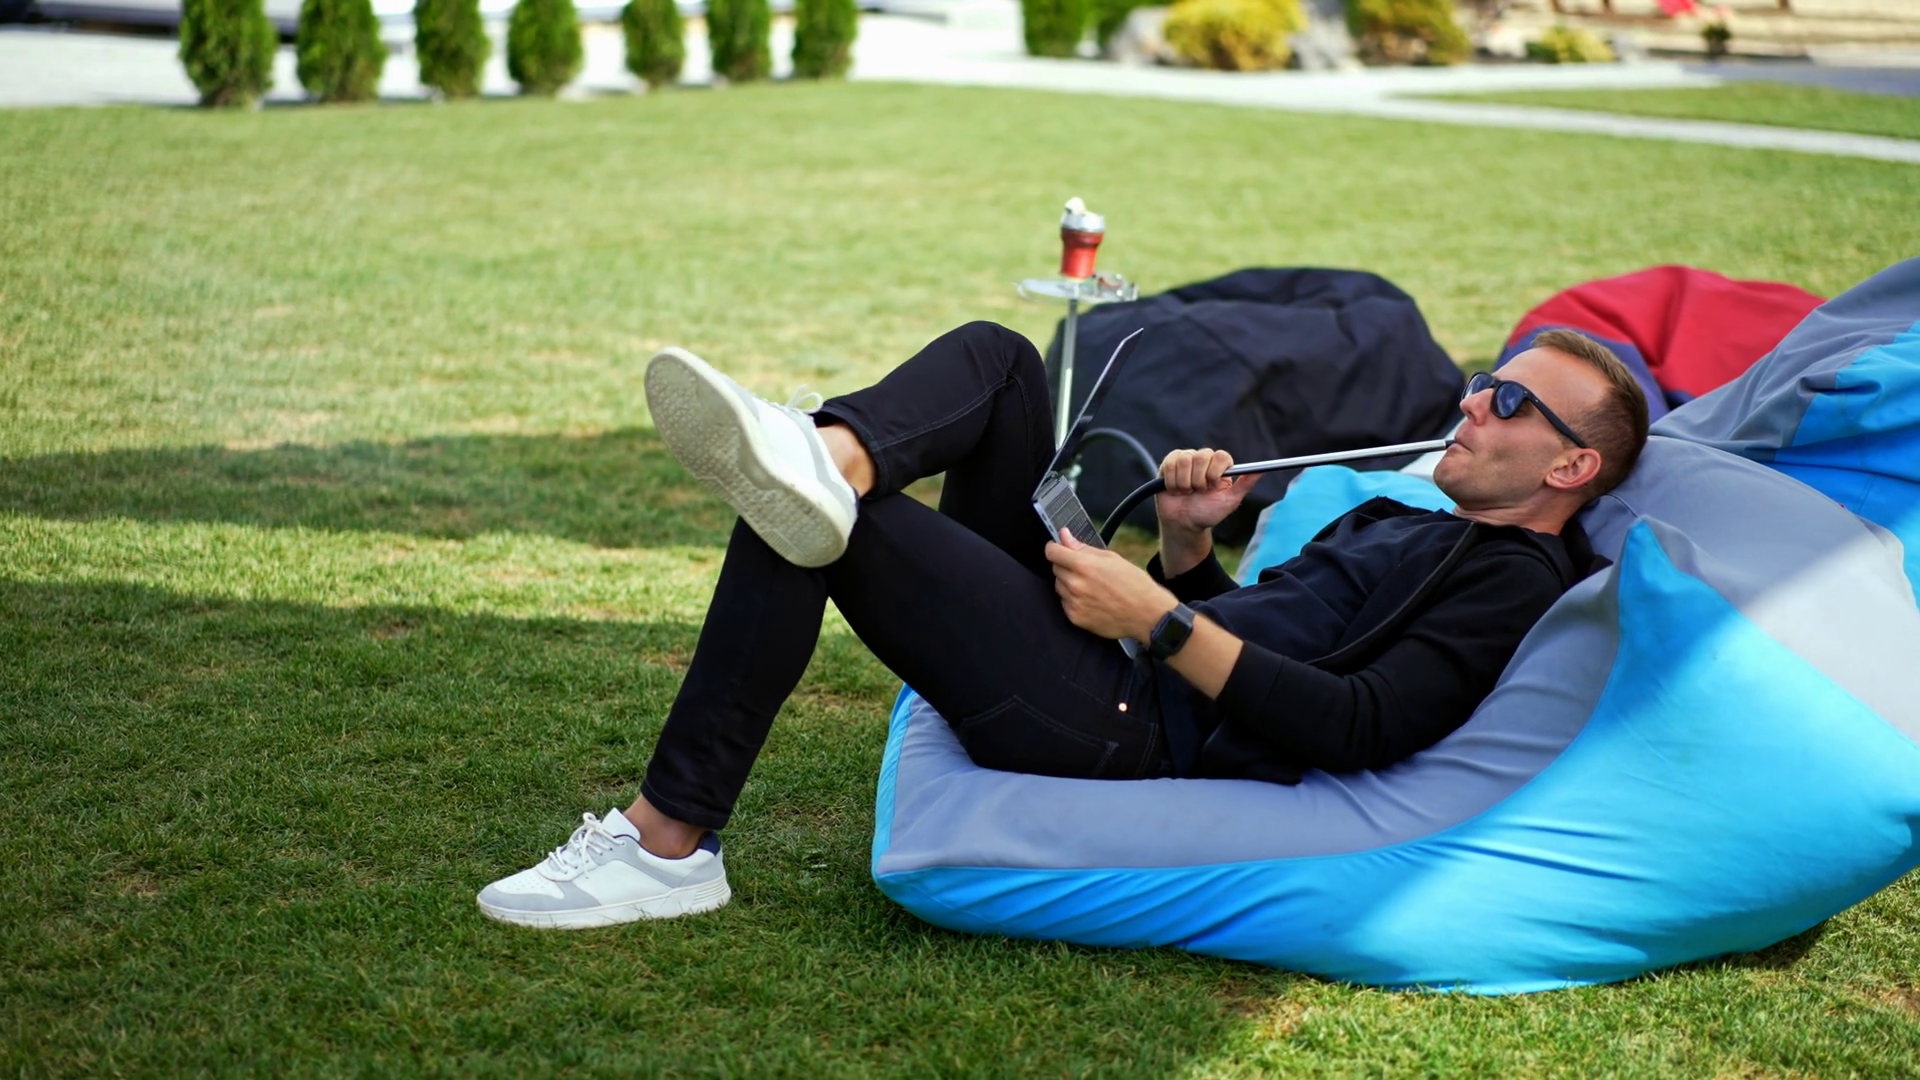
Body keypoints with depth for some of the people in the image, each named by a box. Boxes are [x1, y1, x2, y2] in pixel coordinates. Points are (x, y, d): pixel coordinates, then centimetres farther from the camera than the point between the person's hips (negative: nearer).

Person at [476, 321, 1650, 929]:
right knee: (996, 355, 1)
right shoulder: (1406, 523, 28)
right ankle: (825, 461, -32)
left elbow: (1361, 730, -18)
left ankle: (669, 845, -13)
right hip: (1111, 677, 10)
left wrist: (1159, 620, -17)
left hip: (1129, 740, -10)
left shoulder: (1514, 579, -2)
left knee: (809, 524, -17)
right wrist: (1189, 544, 9)